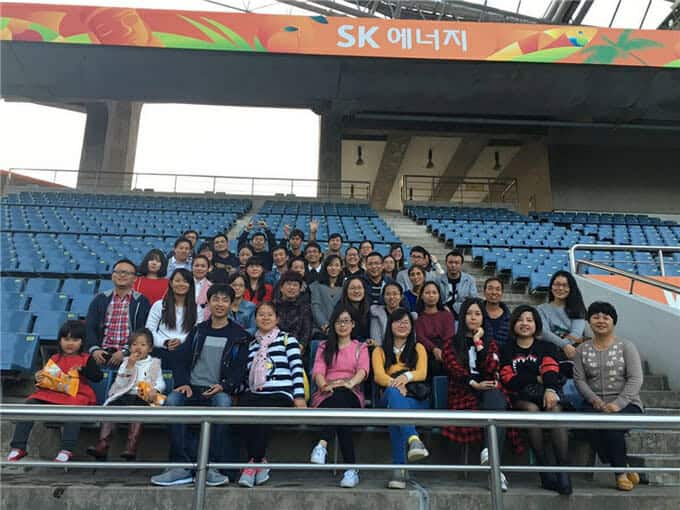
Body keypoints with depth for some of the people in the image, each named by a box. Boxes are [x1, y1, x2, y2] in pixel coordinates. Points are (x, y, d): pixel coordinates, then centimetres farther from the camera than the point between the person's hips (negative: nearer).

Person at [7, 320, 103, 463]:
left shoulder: (86, 359, 7)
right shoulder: (54, 359, 17)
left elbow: (98, 376, -3)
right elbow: (46, 378, 22)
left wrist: (82, 370, -18)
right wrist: (39, 378, -2)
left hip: (76, 395, -4)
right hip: (51, 393, 5)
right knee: (29, 404, -18)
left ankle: (66, 450, -37)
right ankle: (18, 447, -13)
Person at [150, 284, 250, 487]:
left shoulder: (239, 336, 12)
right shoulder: (198, 331, 20)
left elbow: (240, 368, 3)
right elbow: (182, 360, 12)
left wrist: (223, 386, -17)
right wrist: (183, 383, -9)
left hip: (219, 391, -2)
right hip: (192, 389, 2)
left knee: (223, 402, -36)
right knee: (172, 400, -30)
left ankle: (213, 466, -29)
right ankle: (182, 465, -28)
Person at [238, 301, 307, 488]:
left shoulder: (287, 339, 11)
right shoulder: (252, 344, 24)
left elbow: (297, 367, 1)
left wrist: (299, 396, -10)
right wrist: (237, 392, 7)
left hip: (280, 394, -3)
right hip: (254, 394, 4)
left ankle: (253, 464, -19)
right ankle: (260, 462, -17)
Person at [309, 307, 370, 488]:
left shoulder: (361, 348, 21)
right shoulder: (324, 347, 24)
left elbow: (363, 370, -2)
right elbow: (318, 371, 4)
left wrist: (350, 382, -26)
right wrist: (324, 385, -21)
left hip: (351, 395, -1)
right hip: (326, 396, 1)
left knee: (340, 396, -39)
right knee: (339, 400, -37)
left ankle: (322, 445, -56)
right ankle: (351, 468, -46)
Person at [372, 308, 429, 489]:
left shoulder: (418, 348, 25)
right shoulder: (380, 351, 23)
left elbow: (422, 373, 4)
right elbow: (378, 375, 0)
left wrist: (406, 376, -23)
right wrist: (394, 383, -26)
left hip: (416, 400, 1)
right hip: (389, 398, -1)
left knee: (395, 409, -38)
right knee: (394, 393, -42)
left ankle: (399, 467, -51)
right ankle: (413, 439, -62)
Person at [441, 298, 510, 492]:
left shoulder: (490, 343, 23)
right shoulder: (451, 343, 16)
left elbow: (491, 369, 3)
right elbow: (455, 369, -1)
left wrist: (479, 343, -1)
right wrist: (474, 384, -14)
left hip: (489, 390, 2)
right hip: (463, 393, -2)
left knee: (495, 398, -37)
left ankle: (489, 452, -48)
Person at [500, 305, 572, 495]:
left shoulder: (547, 347, 18)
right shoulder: (507, 350, 18)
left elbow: (551, 371, -3)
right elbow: (508, 379, 3)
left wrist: (550, 389, -24)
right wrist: (536, 379, -3)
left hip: (546, 394, 1)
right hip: (519, 398, 0)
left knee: (554, 409, -33)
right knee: (533, 409, -34)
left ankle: (564, 472, -37)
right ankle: (545, 472, -31)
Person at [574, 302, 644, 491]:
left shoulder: (626, 346, 3)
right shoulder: (582, 350, 11)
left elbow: (635, 379, -6)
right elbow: (579, 379, 2)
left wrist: (618, 404, -18)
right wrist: (595, 400, -16)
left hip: (626, 404, -2)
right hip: (595, 404, 2)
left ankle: (621, 471, -8)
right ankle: (624, 469, -10)